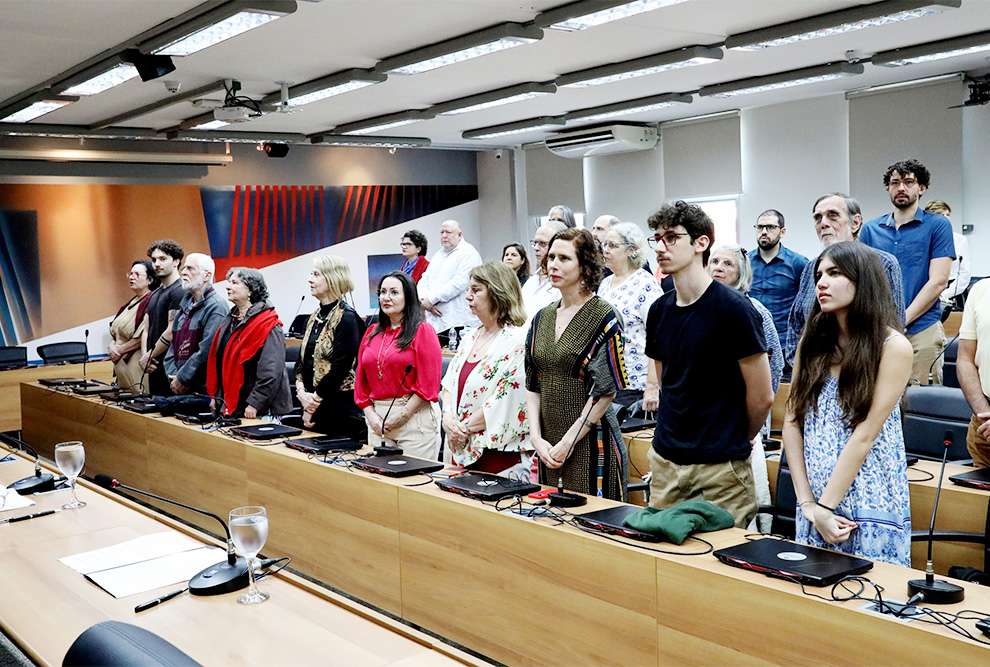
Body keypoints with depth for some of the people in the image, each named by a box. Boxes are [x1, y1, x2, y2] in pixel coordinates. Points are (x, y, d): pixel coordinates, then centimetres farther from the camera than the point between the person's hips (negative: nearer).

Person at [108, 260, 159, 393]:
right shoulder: (132, 302, 17)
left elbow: (145, 336, -19)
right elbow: (114, 331, 21)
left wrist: (120, 349, -10)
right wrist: (112, 345, 0)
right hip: (121, 366, 9)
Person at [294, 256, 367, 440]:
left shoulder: (346, 318, -11)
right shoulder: (315, 318, 15)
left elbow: (340, 367, -17)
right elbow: (301, 360, 15)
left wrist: (315, 399, -13)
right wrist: (301, 391, -3)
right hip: (312, 406, 8)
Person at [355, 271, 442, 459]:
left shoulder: (422, 331, -3)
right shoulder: (372, 333, 14)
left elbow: (428, 383, -10)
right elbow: (361, 381, 14)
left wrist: (402, 415, -12)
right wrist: (371, 415, 1)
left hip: (415, 415, -5)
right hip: (377, 417, 6)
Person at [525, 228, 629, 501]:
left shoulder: (603, 317, -8)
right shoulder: (542, 318, 11)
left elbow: (606, 390, -12)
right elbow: (532, 385, 11)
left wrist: (568, 441, -13)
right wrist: (536, 437, -1)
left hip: (591, 441, -6)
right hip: (548, 443, 6)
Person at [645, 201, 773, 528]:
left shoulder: (733, 308, -12)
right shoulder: (659, 310, 7)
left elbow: (761, 397, -8)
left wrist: (734, 441, 6)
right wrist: (674, 436, 14)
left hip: (721, 468, -6)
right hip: (665, 462, 6)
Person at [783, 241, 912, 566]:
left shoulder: (893, 347, -9)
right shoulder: (813, 341, 6)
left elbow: (865, 435, -13)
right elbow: (792, 423, 2)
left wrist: (825, 506, -15)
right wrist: (809, 506, -7)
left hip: (870, 505, -4)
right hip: (816, 501, 4)